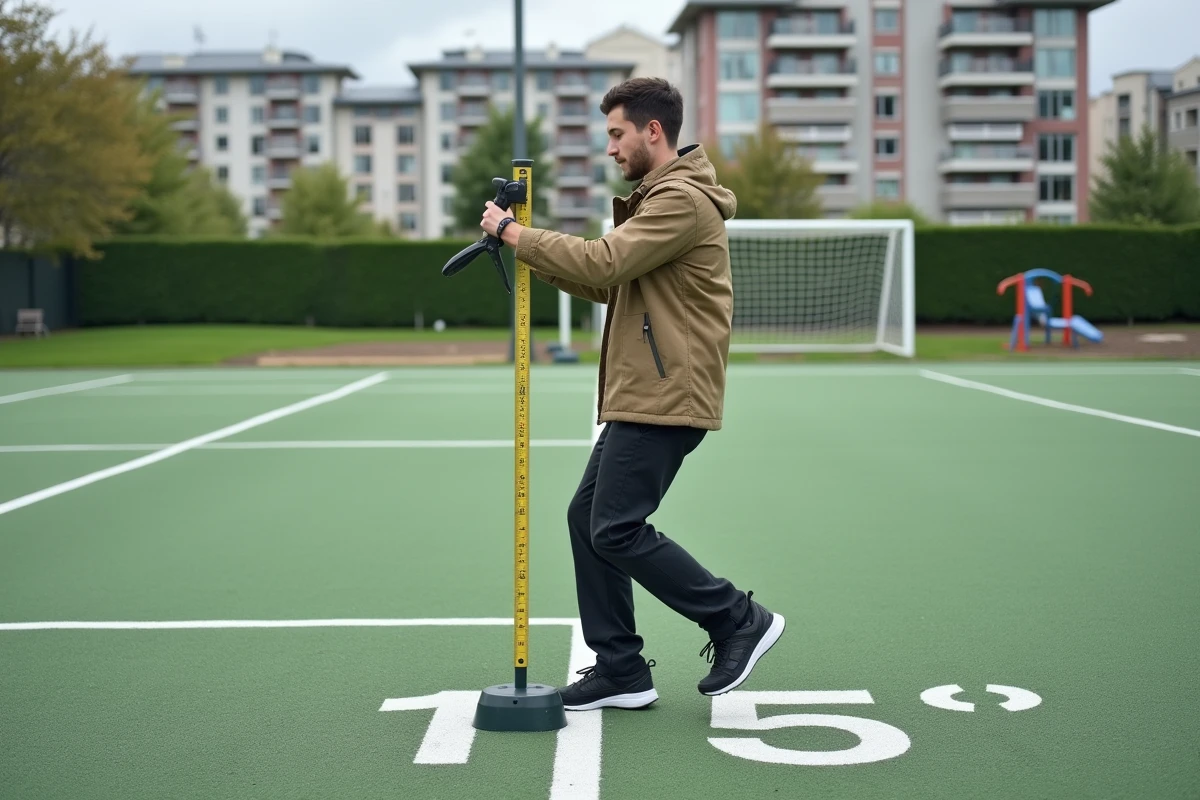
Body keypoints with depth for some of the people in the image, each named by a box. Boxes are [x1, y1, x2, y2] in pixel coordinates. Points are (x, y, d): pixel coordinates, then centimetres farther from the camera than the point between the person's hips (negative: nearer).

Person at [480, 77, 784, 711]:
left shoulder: (682, 200, -13)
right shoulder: (658, 197, 21)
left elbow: (603, 263, -23)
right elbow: (605, 284, 19)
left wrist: (514, 233, -14)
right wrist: (531, 250, 6)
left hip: (666, 399, -11)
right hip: (641, 397, 11)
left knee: (615, 530, -11)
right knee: (587, 517, 9)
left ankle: (738, 619, 1)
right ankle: (620, 670, 14)